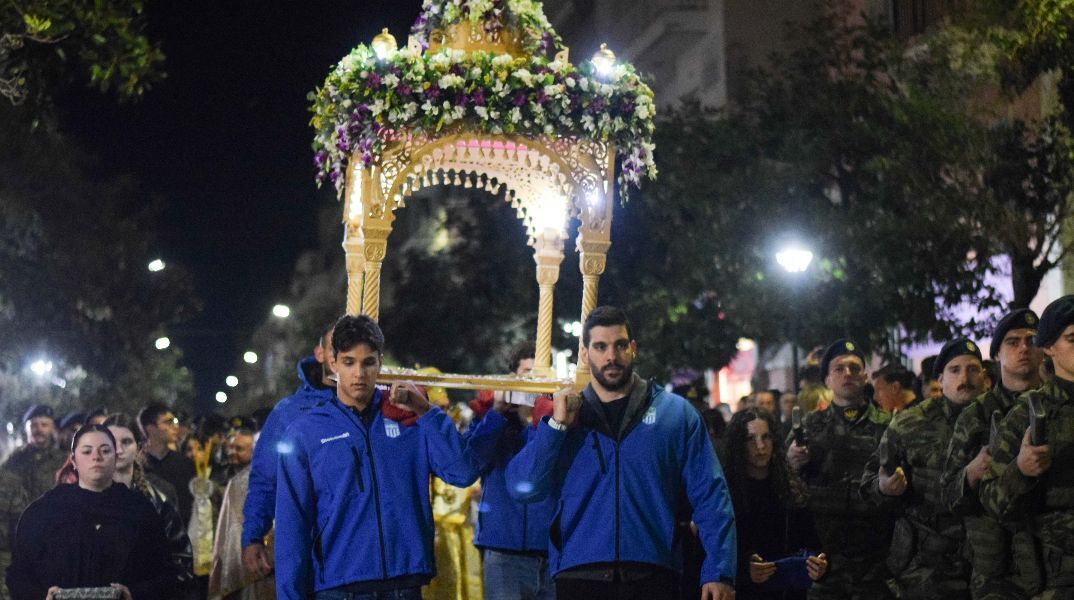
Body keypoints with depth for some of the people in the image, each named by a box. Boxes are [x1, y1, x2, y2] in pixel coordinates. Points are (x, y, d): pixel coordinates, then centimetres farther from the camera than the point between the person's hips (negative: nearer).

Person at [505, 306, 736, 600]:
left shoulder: (676, 413, 7)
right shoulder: (565, 417, 11)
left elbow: (710, 496, 2)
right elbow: (522, 487, 0)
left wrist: (718, 571, -8)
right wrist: (556, 425, -8)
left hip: (653, 576, -1)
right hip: (579, 575, 1)